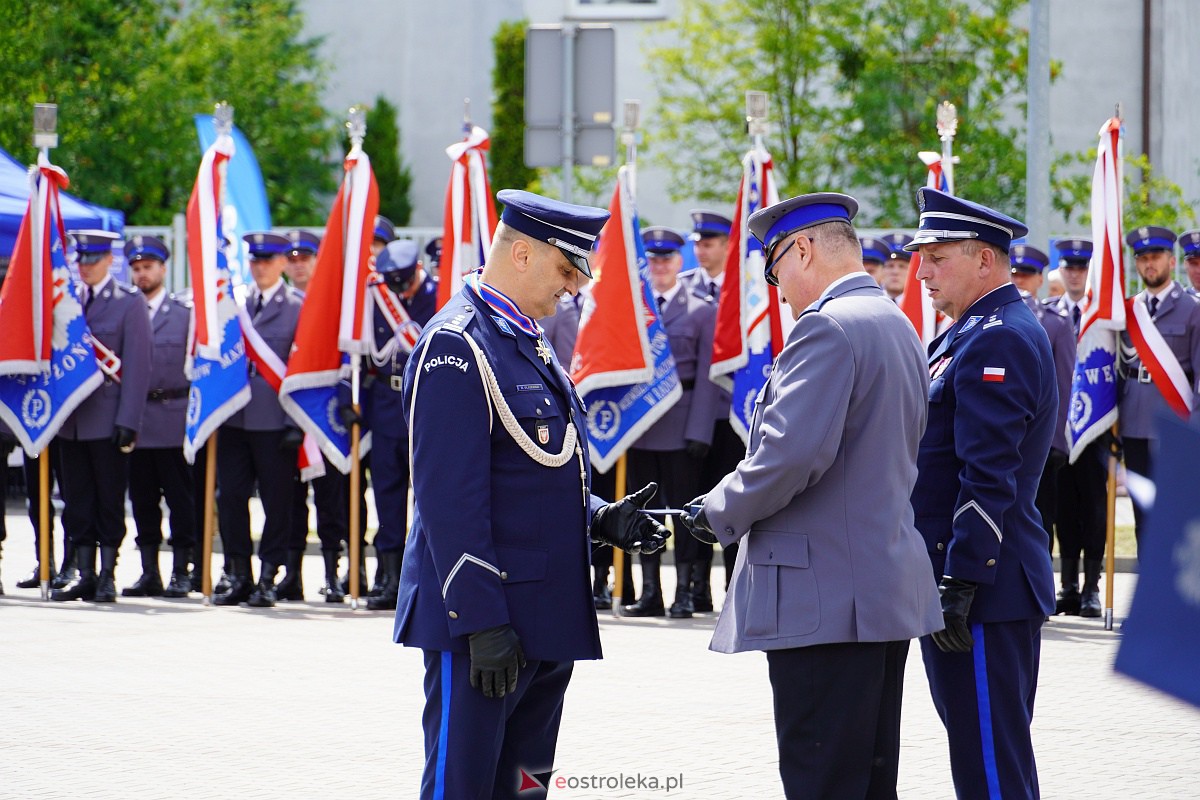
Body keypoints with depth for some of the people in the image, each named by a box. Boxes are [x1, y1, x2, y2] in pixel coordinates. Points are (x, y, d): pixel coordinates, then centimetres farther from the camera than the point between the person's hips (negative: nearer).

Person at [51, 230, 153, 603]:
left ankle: (107, 576, 5)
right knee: (77, 500, 5)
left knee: (109, 500, 0)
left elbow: (137, 366, -6)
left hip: (108, 417, -4)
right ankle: (84, 575, 10)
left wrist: (128, 421, -12)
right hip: (71, 419, 4)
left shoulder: (130, 302, -2)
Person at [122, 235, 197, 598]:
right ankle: (149, 572, 12)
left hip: (174, 415, -3)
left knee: (180, 497, -1)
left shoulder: (185, 313, 4)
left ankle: (181, 572, 3)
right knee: (142, 498, 6)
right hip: (134, 417, 3)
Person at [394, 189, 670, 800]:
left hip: (544, 623, 10)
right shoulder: (455, 346, -13)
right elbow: (450, 497, -19)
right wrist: (482, 621, -22)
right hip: (483, 626, -10)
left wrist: (601, 519, 6)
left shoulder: (527, 343, 17)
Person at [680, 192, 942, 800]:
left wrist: (720, 512, -7)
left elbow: (791, 451, -23)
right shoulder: (897, 326, 18)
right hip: (890, 594, 10)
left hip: (825, 600, -10)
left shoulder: (828, 327, -13)